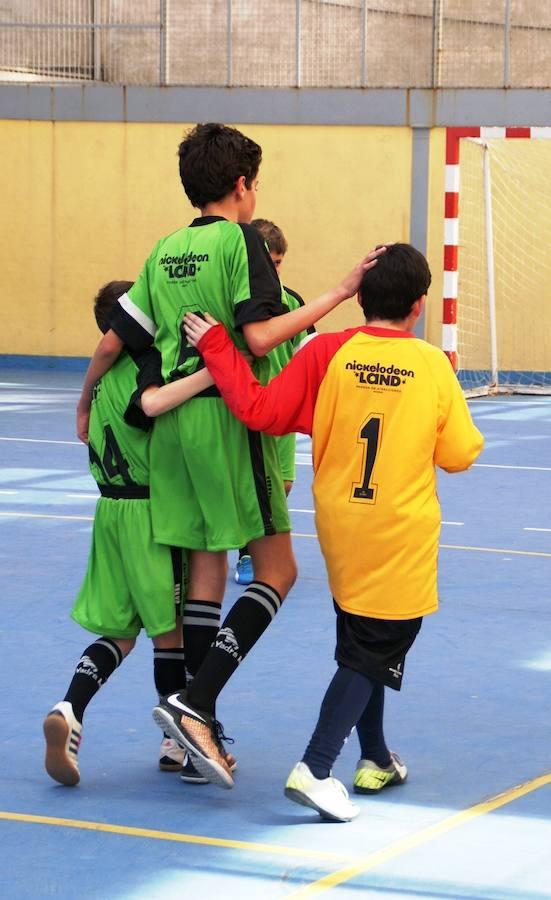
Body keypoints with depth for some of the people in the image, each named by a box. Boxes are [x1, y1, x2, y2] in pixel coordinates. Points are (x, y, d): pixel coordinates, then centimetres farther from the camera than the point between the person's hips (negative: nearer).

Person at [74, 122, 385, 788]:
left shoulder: (165, 251, 13)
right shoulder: (240, 240, -6)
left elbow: (115, 338, 14)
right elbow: (259, 335, -17)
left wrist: (85, 404, 29)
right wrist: (339, 293, -15)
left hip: (173, 418, 7)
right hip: (229, 415, -7)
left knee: (206, 571, 12)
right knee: (276, 569, -2)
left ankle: (198, 732, 11)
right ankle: (195, 705, -17)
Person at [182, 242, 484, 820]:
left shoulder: (327, 354, -8)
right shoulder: (431, 365, -10)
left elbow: (260, 411, -11)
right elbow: (460, 454, -4)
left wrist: (215, 348, -4)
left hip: (341, 528, 3)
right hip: (402, 535, -3)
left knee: (362, 645, 21)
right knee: (371, 655, 2)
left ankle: (375, 761, 31)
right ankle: (315, 769, -12)